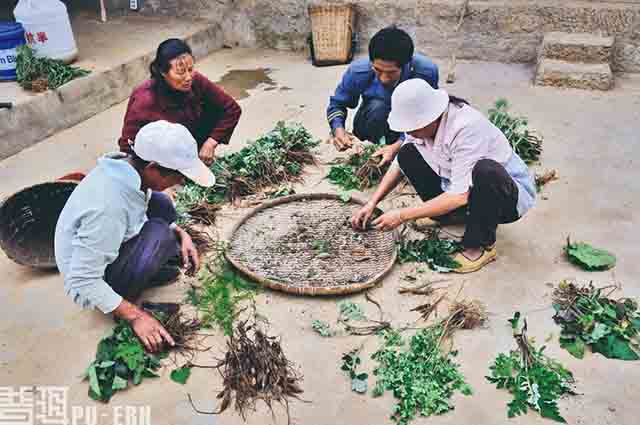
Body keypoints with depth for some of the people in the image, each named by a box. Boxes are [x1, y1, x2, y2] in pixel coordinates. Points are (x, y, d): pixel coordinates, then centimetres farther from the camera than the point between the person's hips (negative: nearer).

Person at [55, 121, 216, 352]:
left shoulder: (126, 165, -13)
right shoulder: (108, 207, -38)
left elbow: (161, 211, 7)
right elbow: (82, 284, -32)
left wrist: (181, 233, -8)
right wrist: (135, 315, -30)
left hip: (107, 244, 8)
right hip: (95, 279, -7)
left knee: (159, 202, -2)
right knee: (160, 233, -24)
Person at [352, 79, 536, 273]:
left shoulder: (466, 128, -33)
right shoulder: (424, 122, -11)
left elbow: (461, 195, -34)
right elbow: (399, 165, 4)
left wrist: (402, 216, -29)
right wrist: (371, 204, -7)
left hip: (510, 194, -6)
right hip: (457, 187, 6)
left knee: (485, 171, -41)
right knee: (407, 153, -6)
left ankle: (480, 246, -18)